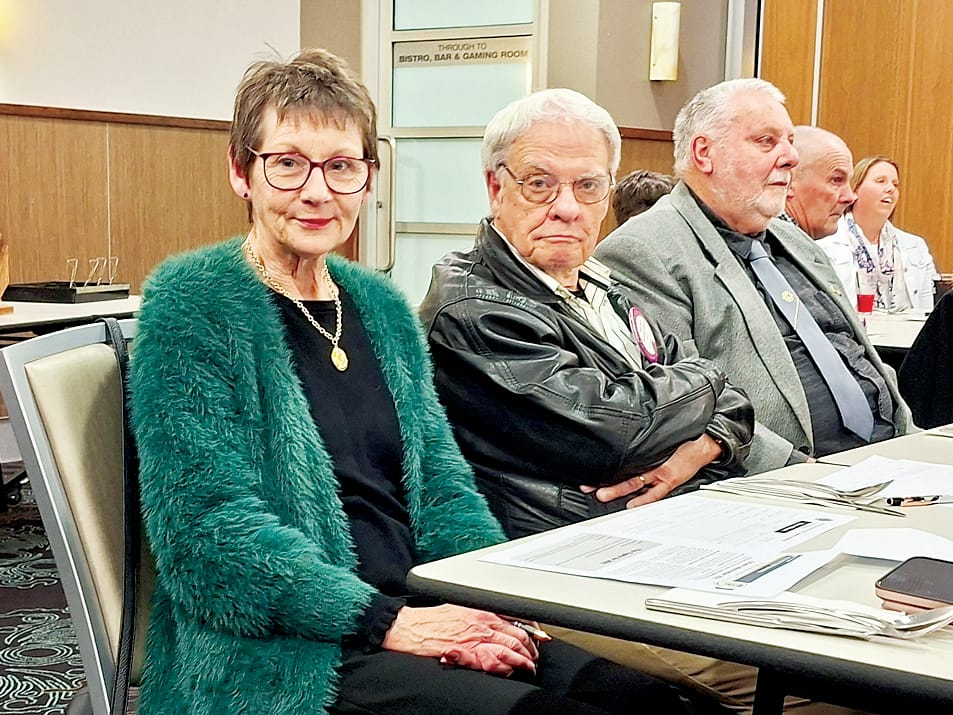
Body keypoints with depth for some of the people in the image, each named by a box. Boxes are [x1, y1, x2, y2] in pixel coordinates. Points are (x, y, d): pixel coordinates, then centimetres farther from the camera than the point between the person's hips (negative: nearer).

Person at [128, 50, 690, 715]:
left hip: (419, 618, 6)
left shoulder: (384, 308, 13)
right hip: (279, 654, -6)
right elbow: (209, 523, -14)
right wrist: (387, 621, -20)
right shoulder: (190, 303, -7)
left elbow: (442, 486, 12)